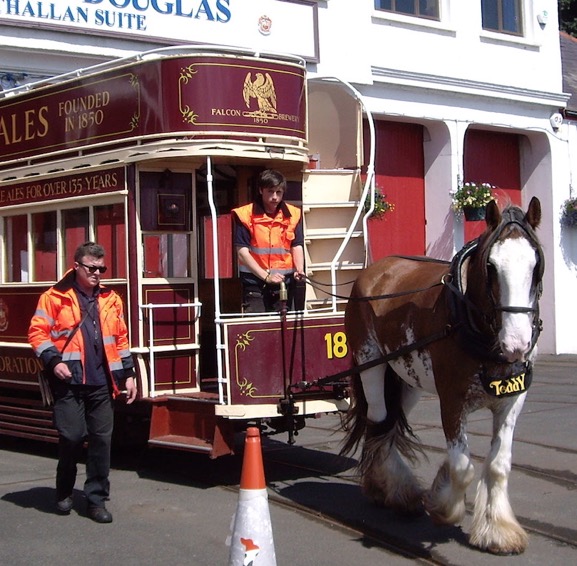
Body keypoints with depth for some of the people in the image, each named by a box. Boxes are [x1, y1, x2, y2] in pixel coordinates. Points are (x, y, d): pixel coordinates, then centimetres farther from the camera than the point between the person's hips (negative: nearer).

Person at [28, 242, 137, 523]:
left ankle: (96, 499, 13)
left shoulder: (111, 300, 13)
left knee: (101, 440, 3)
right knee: (71, 437, -3)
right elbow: (38, 332, -2)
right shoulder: (55, 297, 0)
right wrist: (53, 361, -14)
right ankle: (64, 492, 21)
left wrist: (128, 374, 12)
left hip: (101, 384, 4)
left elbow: (120, 339, 17)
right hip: (69, 383, -4)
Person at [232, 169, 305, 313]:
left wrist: (299, 270, -13)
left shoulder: (293, 215, 5)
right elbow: (242, 251, -8)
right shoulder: (246, 215, -6)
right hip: (255, 281, -3)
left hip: (285, 280, 3)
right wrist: (265, 276, -16)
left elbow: (297, 246, 8)